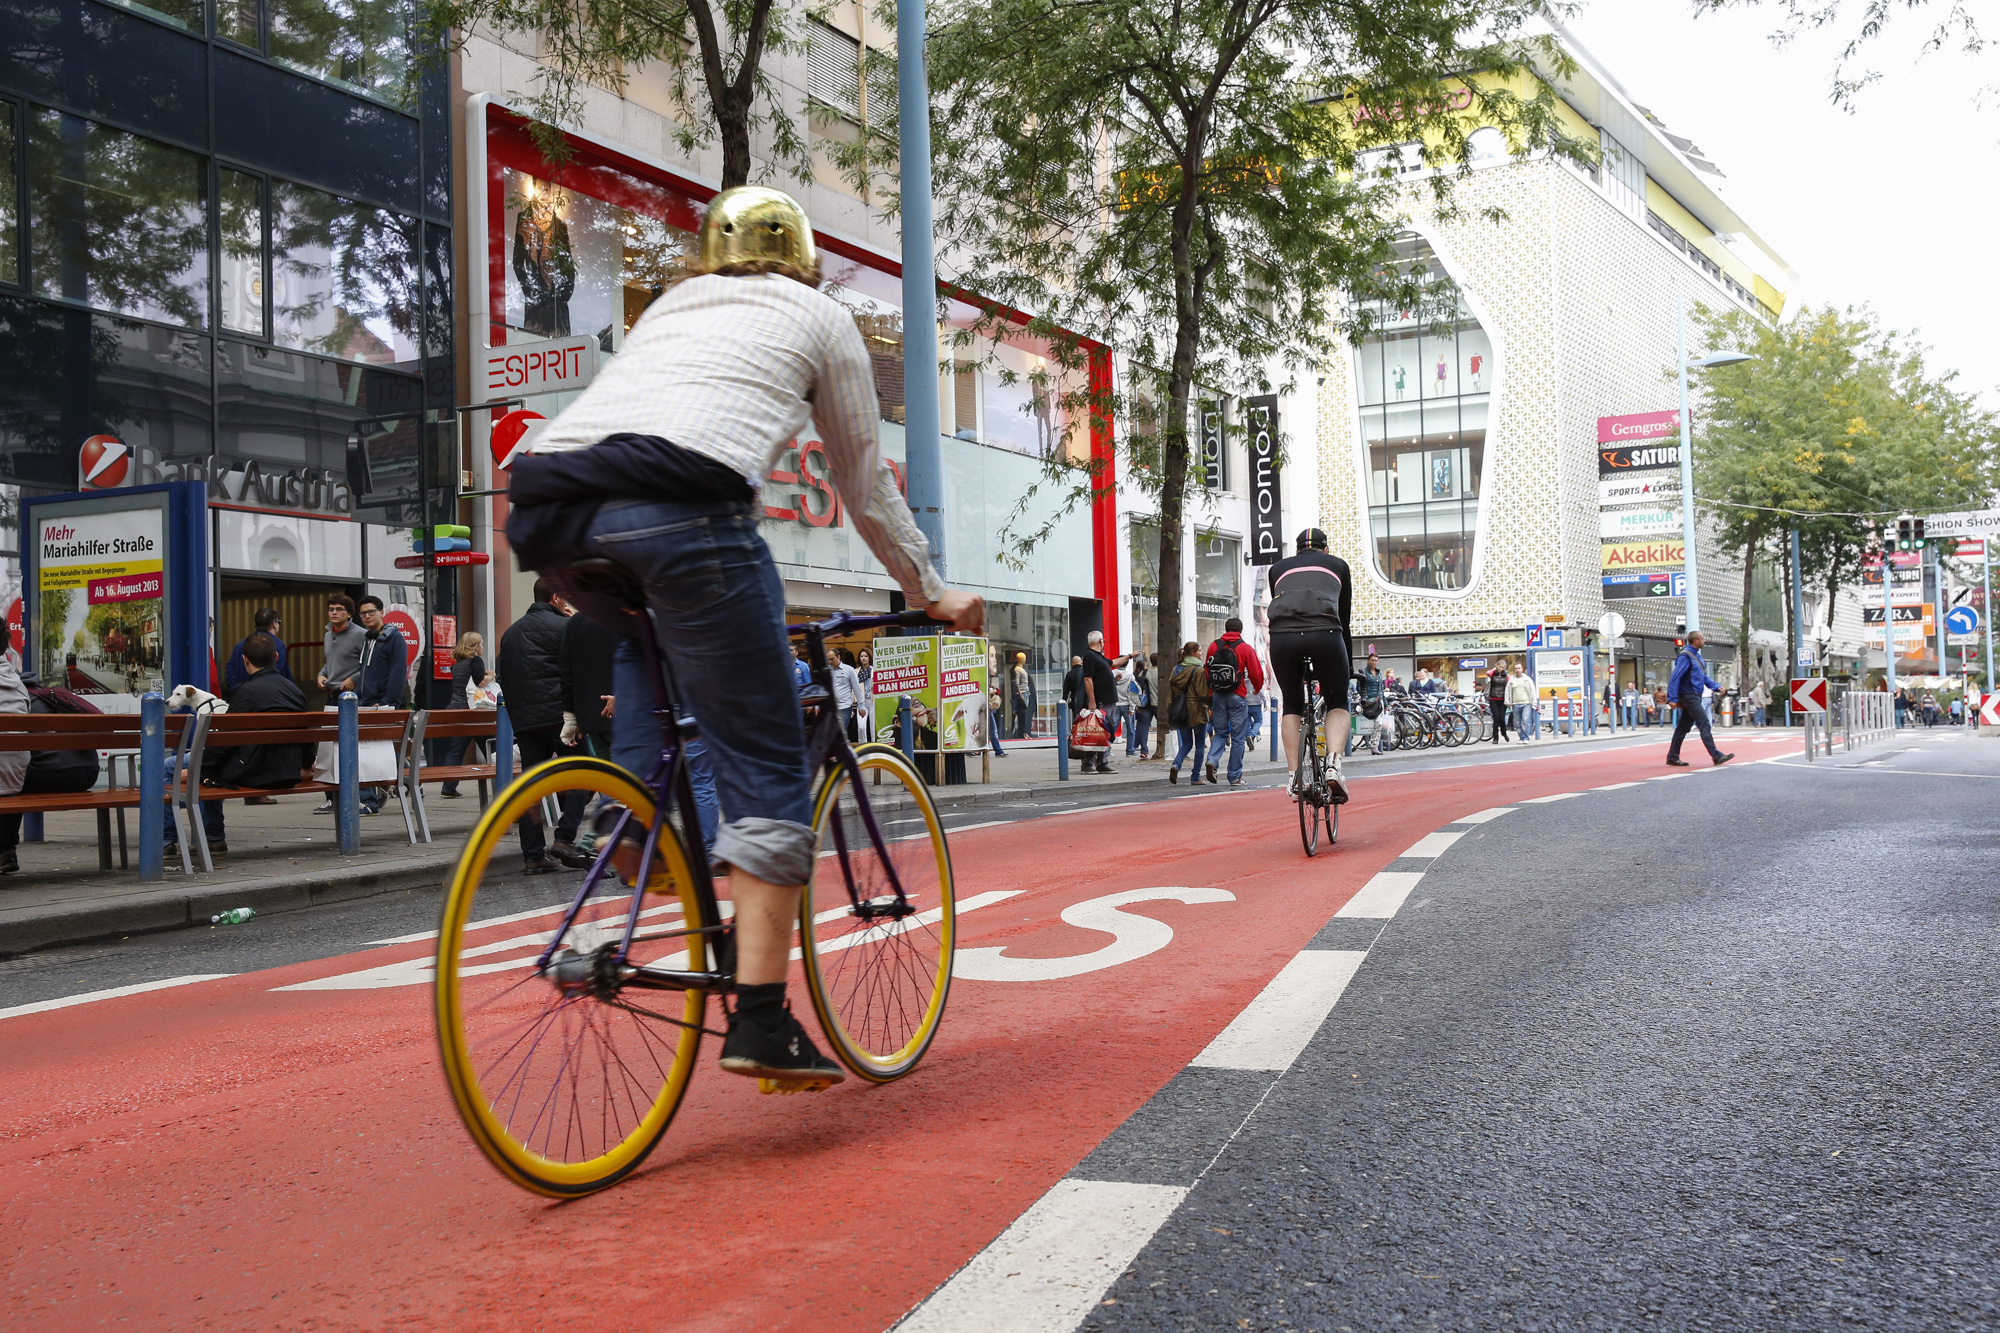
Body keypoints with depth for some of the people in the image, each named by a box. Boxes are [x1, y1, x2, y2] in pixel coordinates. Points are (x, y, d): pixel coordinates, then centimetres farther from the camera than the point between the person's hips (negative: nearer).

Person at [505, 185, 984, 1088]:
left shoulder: (667, 307, 38)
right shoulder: (820, 316, 25)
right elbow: (865, 489, 28)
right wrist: (932, 595, 41)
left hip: (544, 505, 6)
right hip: (676, 505, -6)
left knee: (647, 627, 38)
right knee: (767, 771, 1)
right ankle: (760, 1021, -3)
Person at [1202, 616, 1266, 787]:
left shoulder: (1214, 646, 6)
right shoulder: (1246, 648, -3)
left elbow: (1207, 672, 7)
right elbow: (1256, 673, 0)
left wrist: (1209, 697, 15)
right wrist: (1258, 689, 22)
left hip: (1218, 695, 3)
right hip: (1237, 696, -3)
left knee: (1220, 733, 14)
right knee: (1238, 737, 4)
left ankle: (1212, 760, -12)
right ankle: (1235, 777, 6)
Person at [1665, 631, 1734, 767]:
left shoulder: (1696, 655, 15)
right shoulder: (1686, 656, -15)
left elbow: (1704, 676, 23)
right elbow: (1675, 677, -18)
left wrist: (1716, 686, 8)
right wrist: (1673, 698, -21)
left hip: (1695, 697, 10)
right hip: (1689, 696, -10)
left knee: (1683, 727, 11)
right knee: (1704, 723, -11)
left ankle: (1672, 757, 14)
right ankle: (1716, 756, -12)